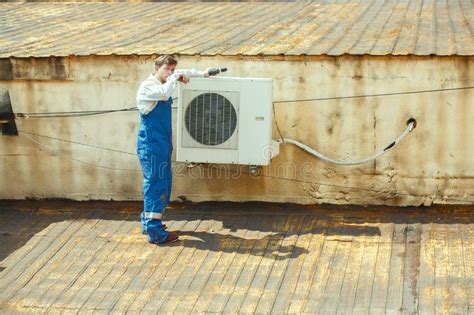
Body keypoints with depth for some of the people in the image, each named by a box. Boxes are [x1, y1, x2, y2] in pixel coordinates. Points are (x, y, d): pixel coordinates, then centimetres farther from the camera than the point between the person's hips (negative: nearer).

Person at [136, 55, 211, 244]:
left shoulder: (163, 84, 12)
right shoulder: (147, 87, -14)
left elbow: (182, 73, 30)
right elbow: (165, 93, -34)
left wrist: (201, 74, 23)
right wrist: (175, 77, -18)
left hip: (162, 145, 9)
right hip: (151, 145, -9)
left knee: (163, 184, 14)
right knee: (156, 184, -9)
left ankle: (148, 223, 26)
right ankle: (155, 233, -7)